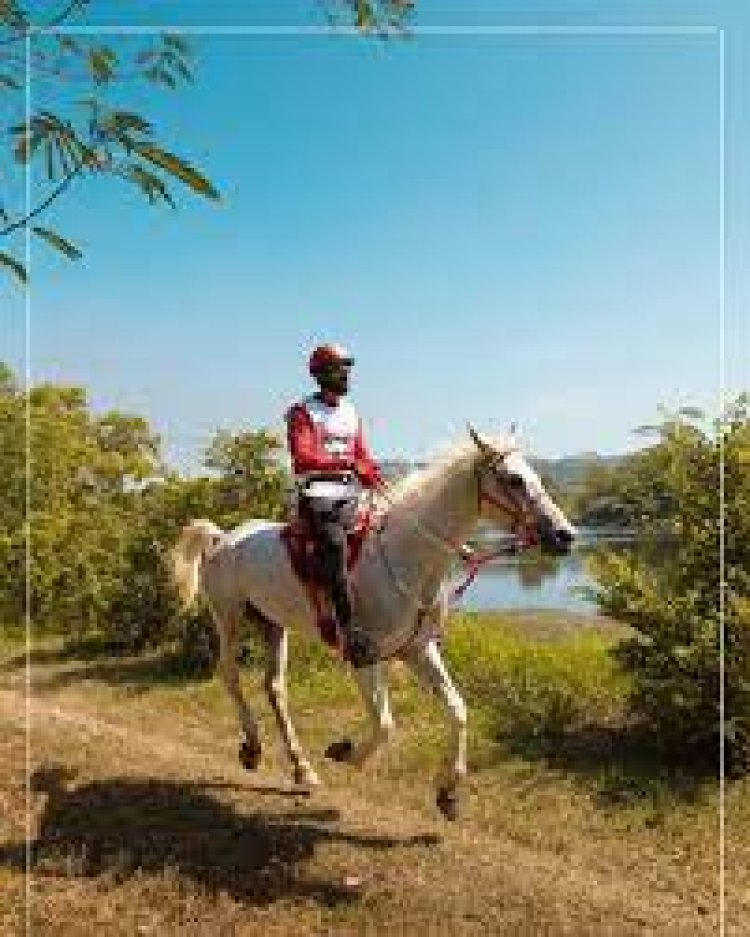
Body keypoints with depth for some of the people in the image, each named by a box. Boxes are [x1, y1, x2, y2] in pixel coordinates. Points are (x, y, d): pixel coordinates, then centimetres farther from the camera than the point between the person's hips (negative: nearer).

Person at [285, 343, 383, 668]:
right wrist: (345, 462, -27)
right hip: (317, 496, -6)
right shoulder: (302, 413, 1)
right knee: (335, 544, -30)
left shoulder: (351, 413, 20)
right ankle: (349, 629, -36)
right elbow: (303, 457, -15)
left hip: (350, 496, 7)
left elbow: (364, 461, 21)